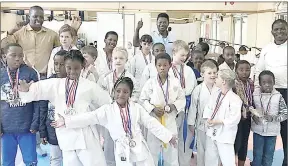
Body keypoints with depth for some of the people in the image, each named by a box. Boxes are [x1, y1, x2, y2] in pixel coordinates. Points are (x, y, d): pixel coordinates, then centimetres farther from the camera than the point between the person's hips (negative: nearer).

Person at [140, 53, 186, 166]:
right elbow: (142, 100, -1)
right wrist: (153, 109, -15)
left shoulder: (175, 82, -1)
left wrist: (174, 105, -14)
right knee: (153, 150, 10)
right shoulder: (150, 82, -5)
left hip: (170, 121, 1)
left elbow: (182, 99, 5)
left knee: (171, 153, 11)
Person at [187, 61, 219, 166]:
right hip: (202, 124, 0)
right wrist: (191, 123, 0)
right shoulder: (198, 89, -10)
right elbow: (193, 107, -3)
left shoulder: (219, 89, -9)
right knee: (201, 149, 15)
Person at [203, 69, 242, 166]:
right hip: (212, 132, 7)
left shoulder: (234, 99, -17)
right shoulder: (215, 95, 6)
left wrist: (218, 122, -20)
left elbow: (234, 119, -22)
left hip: (225, 135, -7)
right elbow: (208, 109, 12)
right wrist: (208, 119, -8)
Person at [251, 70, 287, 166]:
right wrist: (253, 116, -13)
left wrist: (273, 118, -22)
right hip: (258, 130, 1)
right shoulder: (255, 95, -8)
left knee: (268, 156, 15)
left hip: (272, 131, 0)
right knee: (257, 155, 14)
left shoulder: (278, 97, -12)